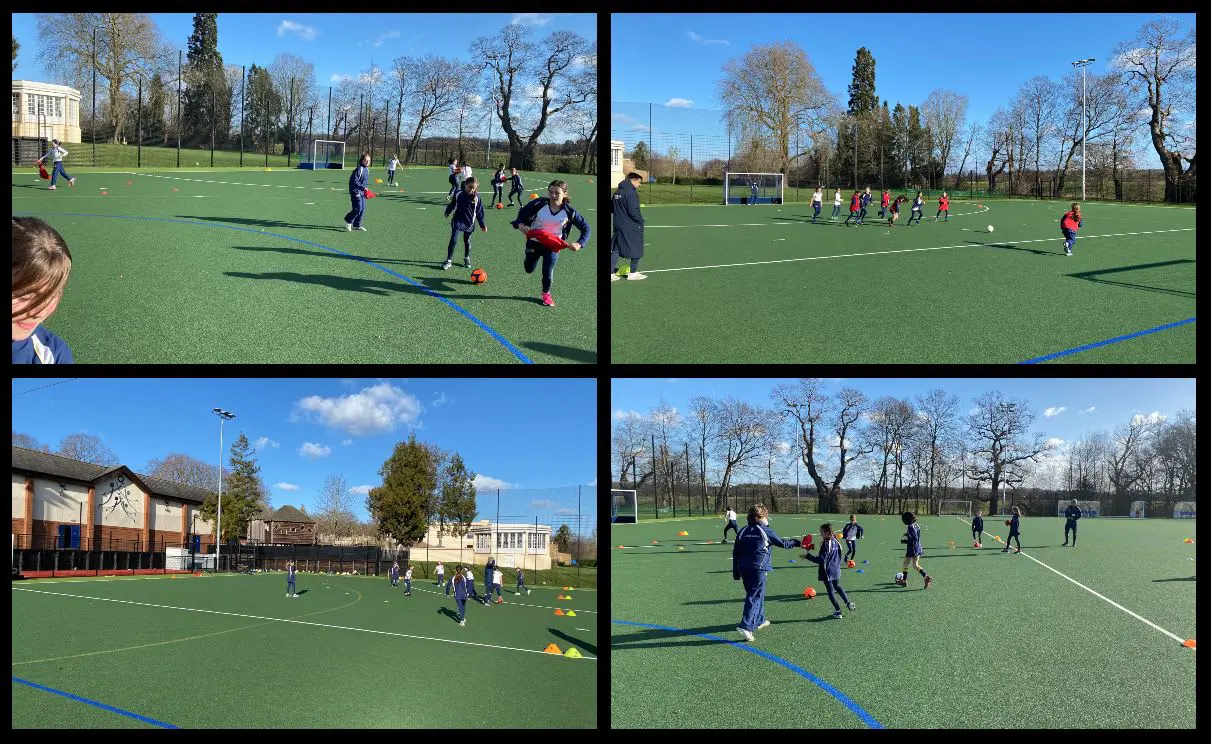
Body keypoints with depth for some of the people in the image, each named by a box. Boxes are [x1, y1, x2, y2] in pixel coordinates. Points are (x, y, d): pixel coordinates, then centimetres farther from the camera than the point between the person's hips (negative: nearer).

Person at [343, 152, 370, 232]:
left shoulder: (367, 169, 11)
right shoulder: (359, 169, -18)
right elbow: (354, 181, -22)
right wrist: (362, 188, -26)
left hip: (362, 192, 9)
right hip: (356, 191, -9)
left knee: (362, 209, 8)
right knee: (358, 208, -11)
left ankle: (356, 225, 18)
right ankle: (348, 221, 9)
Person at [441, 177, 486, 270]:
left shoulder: (476, 197, -6)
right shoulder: (459, 194, -7)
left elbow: (479, 212, 1)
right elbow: (452, 205, 10)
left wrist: (482, 225, 2)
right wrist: (447, 212, 16)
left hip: (469, 223, 1)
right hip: (457, 221, -1)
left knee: (467, 241, 15)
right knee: (453, 240, -9)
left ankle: (466, 259, 34)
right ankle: (448, 260, -5)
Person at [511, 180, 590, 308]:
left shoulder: (569, 212, -20)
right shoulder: (539, 204, -22)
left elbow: (585, 228, -10)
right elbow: (523, 212, -5)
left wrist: (579, 243, -24)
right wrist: (520, 224, -25)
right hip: (534, 242, 1)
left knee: (548, 272, 2)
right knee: (529, 269, 18)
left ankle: (546, 294, 32)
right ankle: (529, 260, 57)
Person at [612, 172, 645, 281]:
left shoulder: (617, 192, 9)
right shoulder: (632, 193, -17)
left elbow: (613, 208, 15)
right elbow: (633, 211, -22)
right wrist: (641, 220, -9)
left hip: (618, 225, 8)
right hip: (632, 227, -8)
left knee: (615, 249, 9)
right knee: (636, 249, 7)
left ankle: (611, 273, 7)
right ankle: (633, 273, 11)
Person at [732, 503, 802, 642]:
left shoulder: (743, 531, 8)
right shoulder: (766, 531, -6)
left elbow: (735, 553, 8)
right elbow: (783, 543, 5)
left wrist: (736, 573, 14)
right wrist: (797, 542, 23)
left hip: (744, 568, 6)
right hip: (759, 568, -6)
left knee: (758, 594, 22)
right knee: (755, 596, -7)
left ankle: (760, 620, 35)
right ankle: (746, 626, -19)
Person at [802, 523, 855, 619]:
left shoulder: (826, 544, -22)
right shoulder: (836, 542, 4)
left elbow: (822, 560, -25)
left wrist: (808, 556, -24)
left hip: (828, 572, -8)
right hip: (836, 570, 8)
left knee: (831, 591, 4)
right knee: (837, 586, 28)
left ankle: (837, 611, 7)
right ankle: (848, 603, 23)